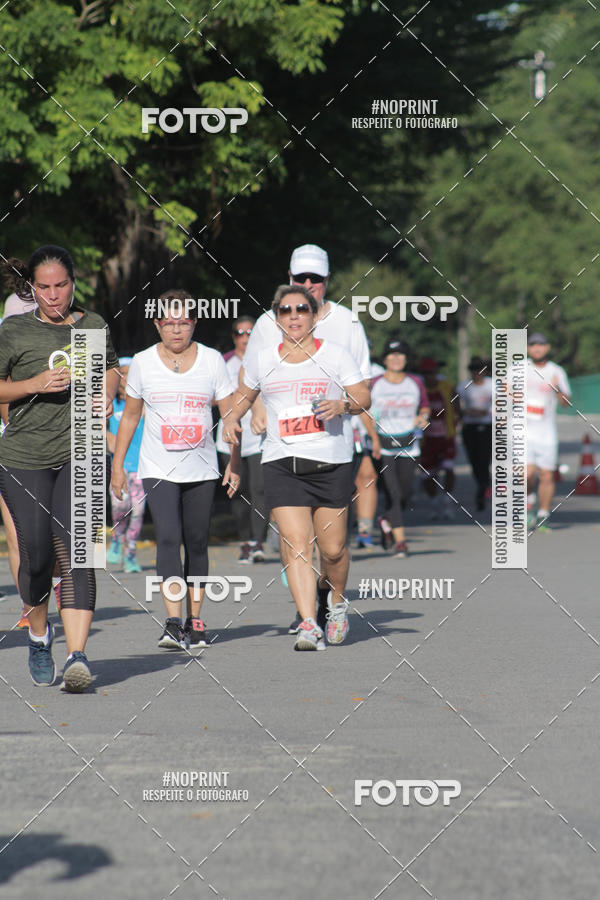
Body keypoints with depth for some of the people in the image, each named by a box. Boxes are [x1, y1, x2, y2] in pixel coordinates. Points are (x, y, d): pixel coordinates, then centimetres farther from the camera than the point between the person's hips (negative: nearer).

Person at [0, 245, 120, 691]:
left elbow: (111, 367, 26)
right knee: (37, 553, 0)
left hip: (79, 454, 1)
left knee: (73, 550, -13)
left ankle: (77, 655, -20)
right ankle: (39, 634, 29)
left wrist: (107, 393, 4)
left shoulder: (93, 325, 9)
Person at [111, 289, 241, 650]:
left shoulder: (212, 360, 1)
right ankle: (174, 623, -22)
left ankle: (195, 622, 16)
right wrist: (118, 465, 10)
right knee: (168, 538, -17)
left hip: (202, 469, 1)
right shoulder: (143, 363, 2)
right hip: (158, 469, -1)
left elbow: (230, 414, 5)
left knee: (197, 543, 5)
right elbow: (130, 416, 12)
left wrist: (235, 462, -3)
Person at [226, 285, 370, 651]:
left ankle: (336, 600, 32)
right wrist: (233, 418, 6)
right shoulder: (262, 360, 9)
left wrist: (342, 405, -16)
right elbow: (245, 394, 25)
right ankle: (309, 625, -13)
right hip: (282, 463, 1)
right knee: (296, 545, -12)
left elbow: (363, 397, 5)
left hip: (332, 462, -1)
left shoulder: (335, 354, 4)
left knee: (333, 548, 2)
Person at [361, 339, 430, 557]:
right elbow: (365, 412, 4)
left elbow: (425, 406, 18)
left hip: (409, 446, 3)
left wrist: (423, 417, -5)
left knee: (405, 492, 4)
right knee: (393, 492, -12)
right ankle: (400, 540, -12)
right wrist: (374, 438, -7)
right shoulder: (374, 385, -1)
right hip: (384, 445, -3)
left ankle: (387, 522, 35)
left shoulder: (415, 383, 7)